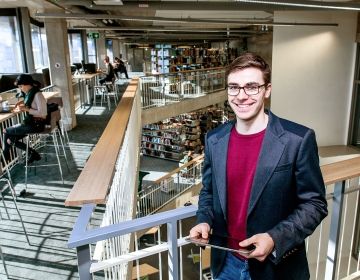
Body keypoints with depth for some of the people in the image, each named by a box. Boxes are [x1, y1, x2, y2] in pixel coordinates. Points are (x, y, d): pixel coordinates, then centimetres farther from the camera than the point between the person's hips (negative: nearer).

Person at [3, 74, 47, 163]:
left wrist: (26, 109, -22)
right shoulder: (29, 93, 8)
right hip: (30, 122, 9)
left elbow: (42, 113, -25)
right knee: (10, 139, 6)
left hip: (36, 124, -9)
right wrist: (23, 102, 10)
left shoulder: (37, 94, -19)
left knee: (6, 131, -3)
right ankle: (32, 153, 11)